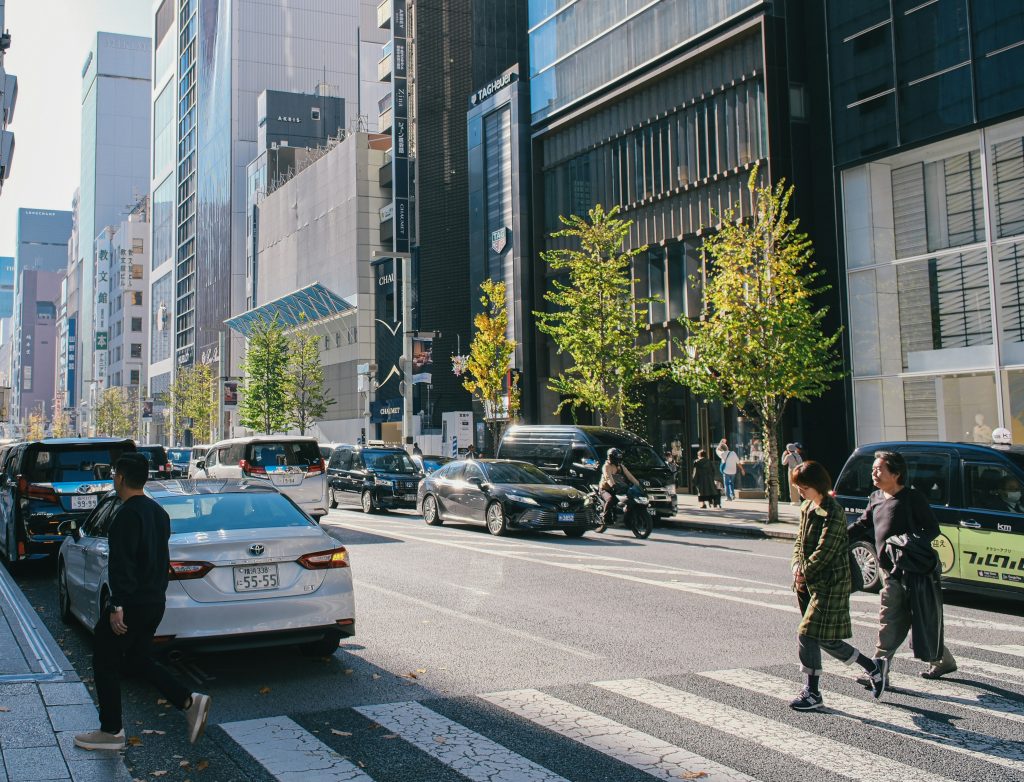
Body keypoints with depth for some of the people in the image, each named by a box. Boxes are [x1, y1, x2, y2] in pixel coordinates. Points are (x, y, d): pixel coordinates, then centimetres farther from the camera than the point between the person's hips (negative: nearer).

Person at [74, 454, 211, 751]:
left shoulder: (127, 515, -18)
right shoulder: (158, 512, 12)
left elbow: (121, 564, -24)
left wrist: (117, 606, -23)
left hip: (131, 604, -9)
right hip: (155, 602, 9)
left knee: (105, 663, 6)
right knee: (138, 659, 18)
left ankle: (111, 732, 14)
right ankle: (190, 702, 5)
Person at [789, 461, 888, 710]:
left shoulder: (833, 512, -16)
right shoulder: (807, 508, 11)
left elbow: (825, 551, -19)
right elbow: (800, 541, 15)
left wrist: (805, 572, -11)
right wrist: (797, 566, -1)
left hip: (829, 584, -9)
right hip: (810, 583, 9)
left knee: (807, 635, -8)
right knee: (825, 638, 11)